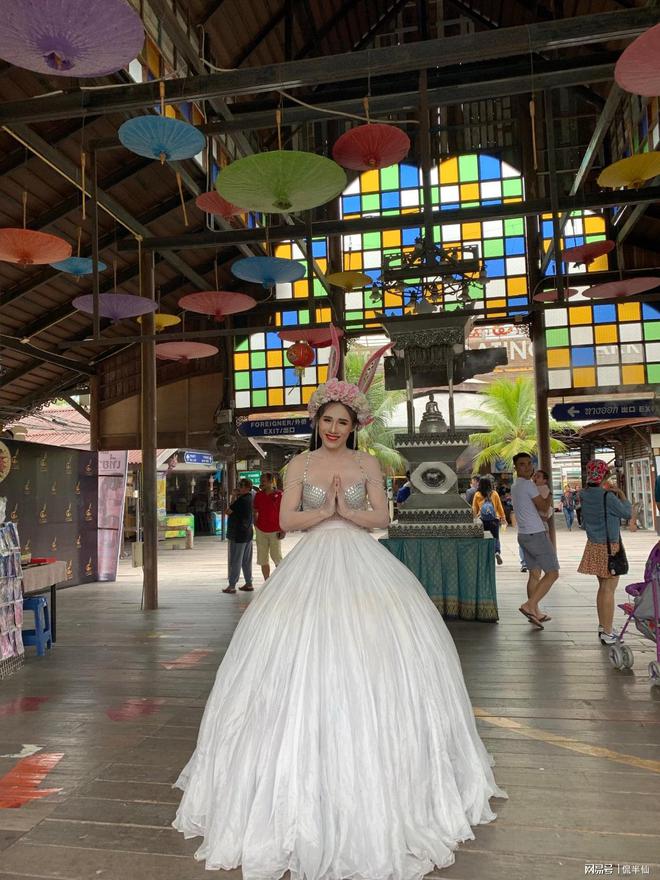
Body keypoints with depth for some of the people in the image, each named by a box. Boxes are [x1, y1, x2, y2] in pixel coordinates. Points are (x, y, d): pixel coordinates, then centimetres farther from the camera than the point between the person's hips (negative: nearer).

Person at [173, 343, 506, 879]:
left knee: (372, 656, 0)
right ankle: (305, 782, 14)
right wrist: (324, 509, -13)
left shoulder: (368, 464, 6)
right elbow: (287, 520, -1)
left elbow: (383, 518, 1)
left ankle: (374, 768, 19)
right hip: (313, 565, 0)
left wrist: (345, 510, -12)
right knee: (306, 657, -2)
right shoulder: (300, 466, 4)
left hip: (362, 564, 1)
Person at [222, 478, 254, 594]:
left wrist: (234, 499, -2)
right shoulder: (250, 498, 8)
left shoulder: (241, 500, -19)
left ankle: (232, 585, 2)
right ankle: (248, 583, 18)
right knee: (246, 561, 13)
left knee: (235, 561, -2)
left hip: (238, 534, -9)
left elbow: (228, 511, -13)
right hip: (248, 533, 9)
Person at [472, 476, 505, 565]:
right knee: (495, 537, 10)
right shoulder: (494, 493, 0)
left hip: (482, 520, 0)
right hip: (494, 519, 0)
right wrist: (503, 517, 15)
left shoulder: (477, 495, -2)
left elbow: (474, 509, 4)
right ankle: (497, 552, -13)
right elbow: (499, 506, 6)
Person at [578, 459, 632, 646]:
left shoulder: (585, 495, 1)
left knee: (603, 587, 18)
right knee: (609, 589, -1)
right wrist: (622, 496, 8)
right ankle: (608, 633, 5)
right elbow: (627, 513, -7)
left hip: (594, 545, 7)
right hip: (609, 547, -7)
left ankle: (603, 627, 28)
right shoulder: (608, 497, -20)